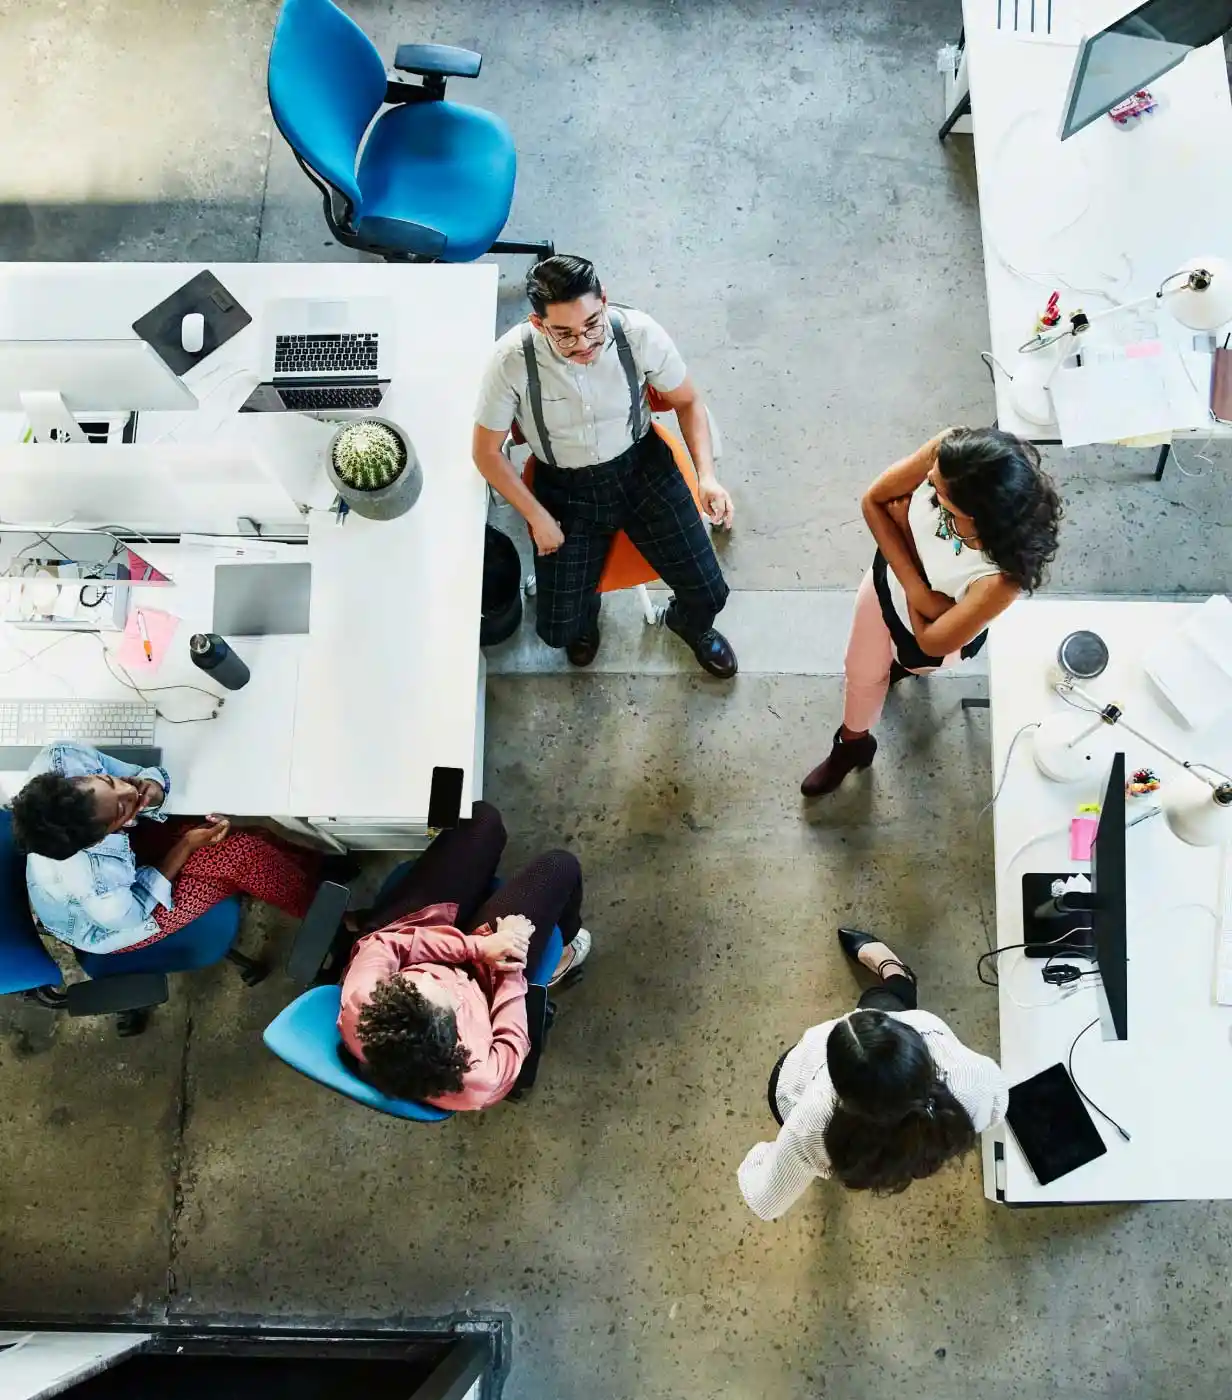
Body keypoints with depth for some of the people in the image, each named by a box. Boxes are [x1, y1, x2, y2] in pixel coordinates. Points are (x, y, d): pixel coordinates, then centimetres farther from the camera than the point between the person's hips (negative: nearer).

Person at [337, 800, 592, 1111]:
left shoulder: (359, 1003, -43)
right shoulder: (473, 1083, -41)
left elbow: (382, 944, -26)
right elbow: (513, 1044, -19)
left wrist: (477, 945, -30)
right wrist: (499, 963, -16)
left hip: (412, 929, 2)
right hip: (473, 974, -2)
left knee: (483, 818, 10)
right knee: (560, 866, 6)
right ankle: (560, 958, 39)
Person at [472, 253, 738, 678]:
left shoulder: (639, 333, -23)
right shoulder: (512, 360, -26)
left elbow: (687, 402, -5)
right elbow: (487, 452, -11)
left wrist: (707, 475, -19)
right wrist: (538, 517, -12)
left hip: (641, 467, 1)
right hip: (565, 487, 0)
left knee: (708, 594, -5)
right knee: (559, 629, -5)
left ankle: (690, 623, 36)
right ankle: (586, 612, 36)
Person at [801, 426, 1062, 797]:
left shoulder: (1001, 575, -48)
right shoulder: (948, 451, -38)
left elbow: (931, 641, -30)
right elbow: (874, 501, -19)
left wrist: (908, 542, -23)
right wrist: (915, 584, -29)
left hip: (927, 631, -3)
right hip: (888, 577, 4)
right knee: (861, 670, 29)